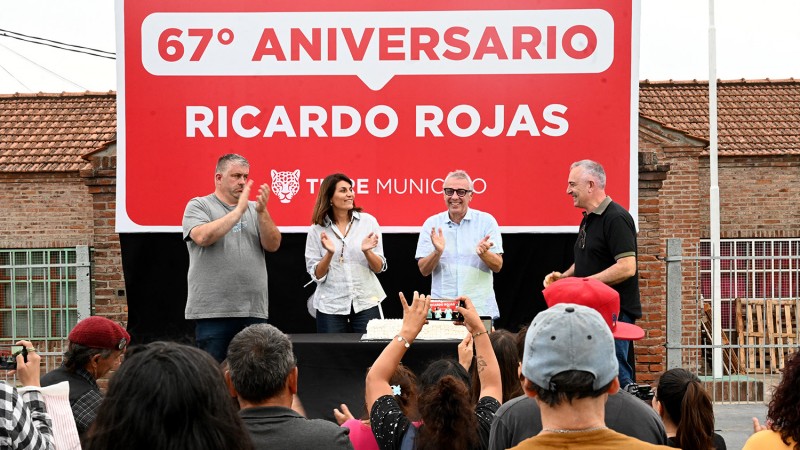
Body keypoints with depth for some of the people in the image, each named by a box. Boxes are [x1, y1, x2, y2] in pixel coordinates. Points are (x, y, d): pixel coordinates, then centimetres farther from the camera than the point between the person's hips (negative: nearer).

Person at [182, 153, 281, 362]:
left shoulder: (254, 208, 14)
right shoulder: (198, 206, 3)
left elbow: (273, 245, 3)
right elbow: (202, 237, -16)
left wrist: (262, 212, -12)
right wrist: (239, 210, -13)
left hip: (254, 310, 4)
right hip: (213, 311, -4)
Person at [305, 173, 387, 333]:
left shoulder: (368, 221, 0)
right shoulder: (317, 230, -1)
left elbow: (379, 268, 3)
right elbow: (317, 275, -1)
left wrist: (366, 251, -16)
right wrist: (329, 253, -17)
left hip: (366, 302, 1)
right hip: (330, 306, 0)